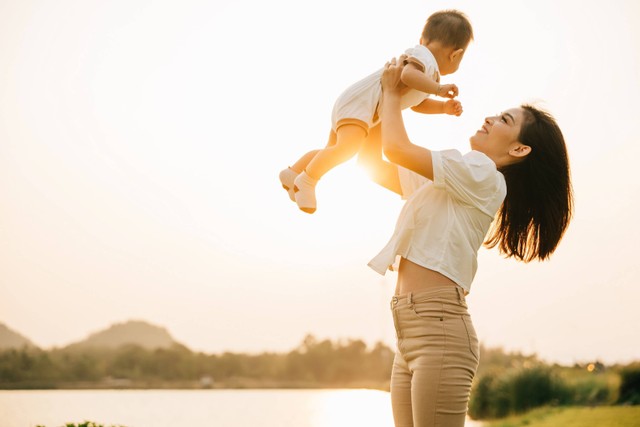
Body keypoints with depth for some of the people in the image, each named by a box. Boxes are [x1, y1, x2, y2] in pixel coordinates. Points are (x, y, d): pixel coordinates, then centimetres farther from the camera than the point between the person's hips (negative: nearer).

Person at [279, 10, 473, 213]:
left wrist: (445, 107, 11)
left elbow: (418, 103, 24)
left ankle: (292, 173, 40)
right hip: (357, 103, -11)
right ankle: (307, 181, -18)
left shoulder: (430, 76, 16)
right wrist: (438, 89, -33)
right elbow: (408, 75, -37)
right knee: (348, 147, -32)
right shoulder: (424, 57, -17)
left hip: (350, 105, 11)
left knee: (334, 149, 26)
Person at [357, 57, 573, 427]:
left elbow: (396, 148, -9)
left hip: (439, 328, -9)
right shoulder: (437, 184, 22)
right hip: (410, 334, 9)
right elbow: (372, 161, 28)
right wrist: (390, 98, 21)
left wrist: (392, 93, 9)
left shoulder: (481, 174, -4)